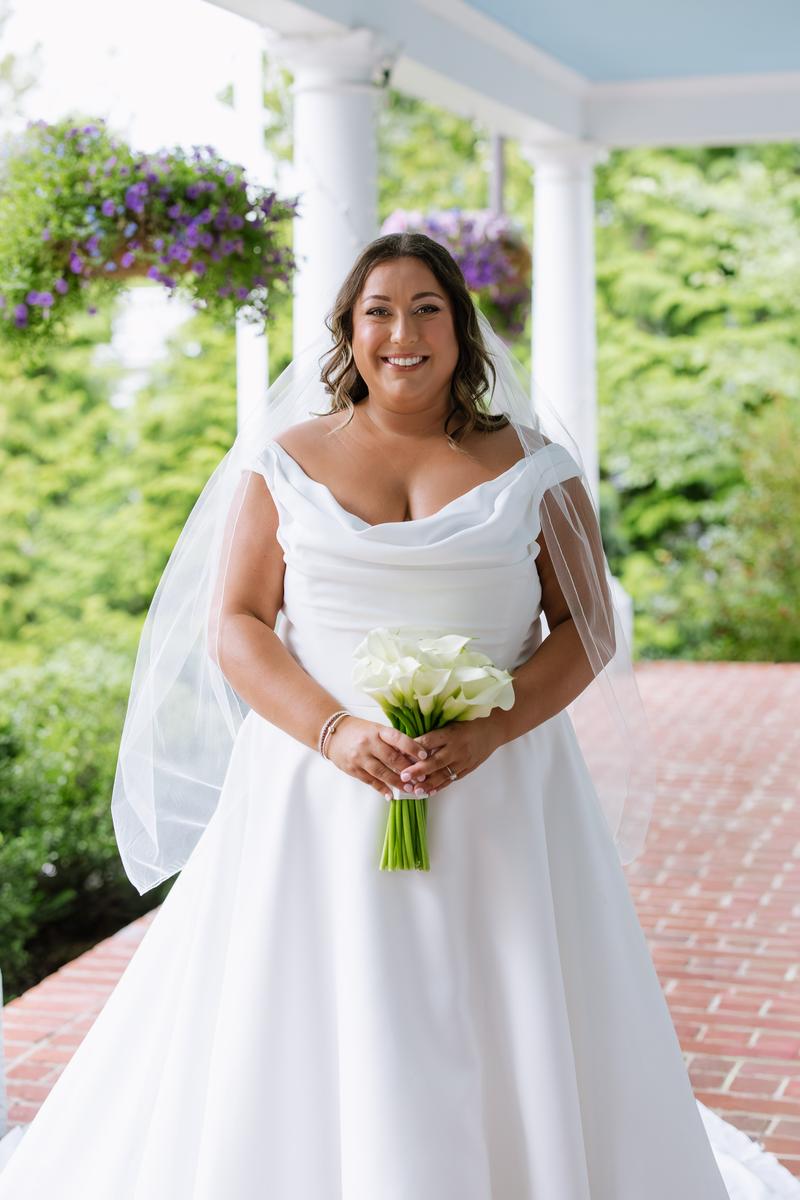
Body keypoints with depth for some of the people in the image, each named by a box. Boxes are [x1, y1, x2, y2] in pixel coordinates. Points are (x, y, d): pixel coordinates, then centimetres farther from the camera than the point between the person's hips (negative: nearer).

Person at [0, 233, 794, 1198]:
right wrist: (335, 731, -14)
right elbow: (234, 627, 3)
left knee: (510, 1040, 2)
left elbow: (589, 631, 4)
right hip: (321, 790, 0)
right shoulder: (286, 463, 7)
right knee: (310, 1041, 0)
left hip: (500, 796, 0)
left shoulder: (532, 466, 6)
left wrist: (490, 729, -14)